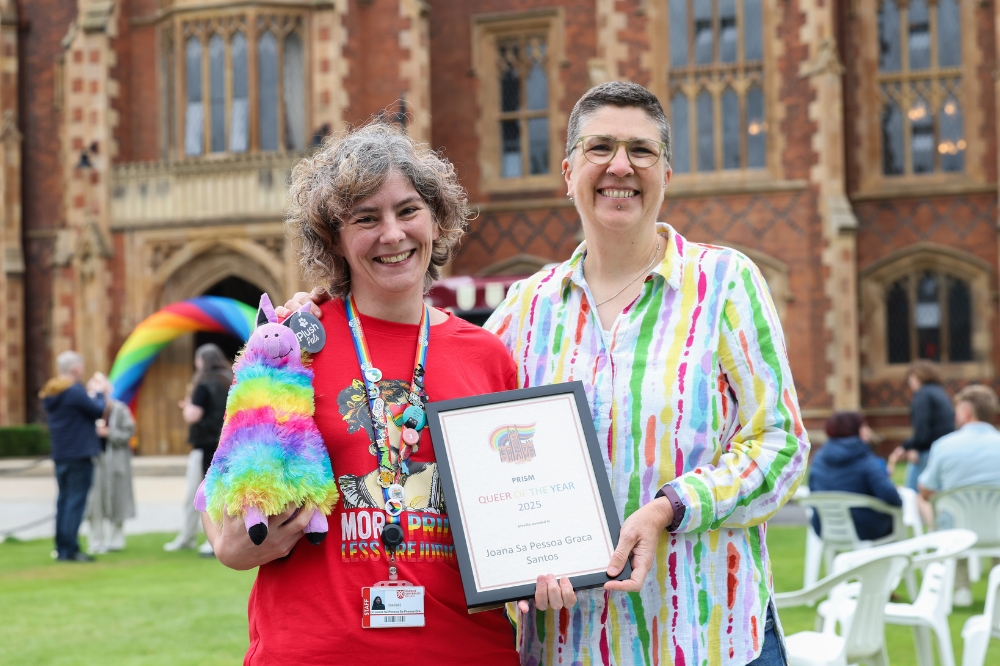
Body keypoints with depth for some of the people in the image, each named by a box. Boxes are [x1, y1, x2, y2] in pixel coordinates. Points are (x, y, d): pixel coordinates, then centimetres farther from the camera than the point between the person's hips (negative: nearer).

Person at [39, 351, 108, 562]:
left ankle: (61, 548, 14)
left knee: (63, 500, 12)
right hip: (79, 455, -8)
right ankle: (70, 550, -8)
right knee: (76, 501, -6)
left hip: (59, 455, 8)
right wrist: (101, 396, 7)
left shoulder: (49, 394, 11)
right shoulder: (75, 391, -16)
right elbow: (97, 410, -11)